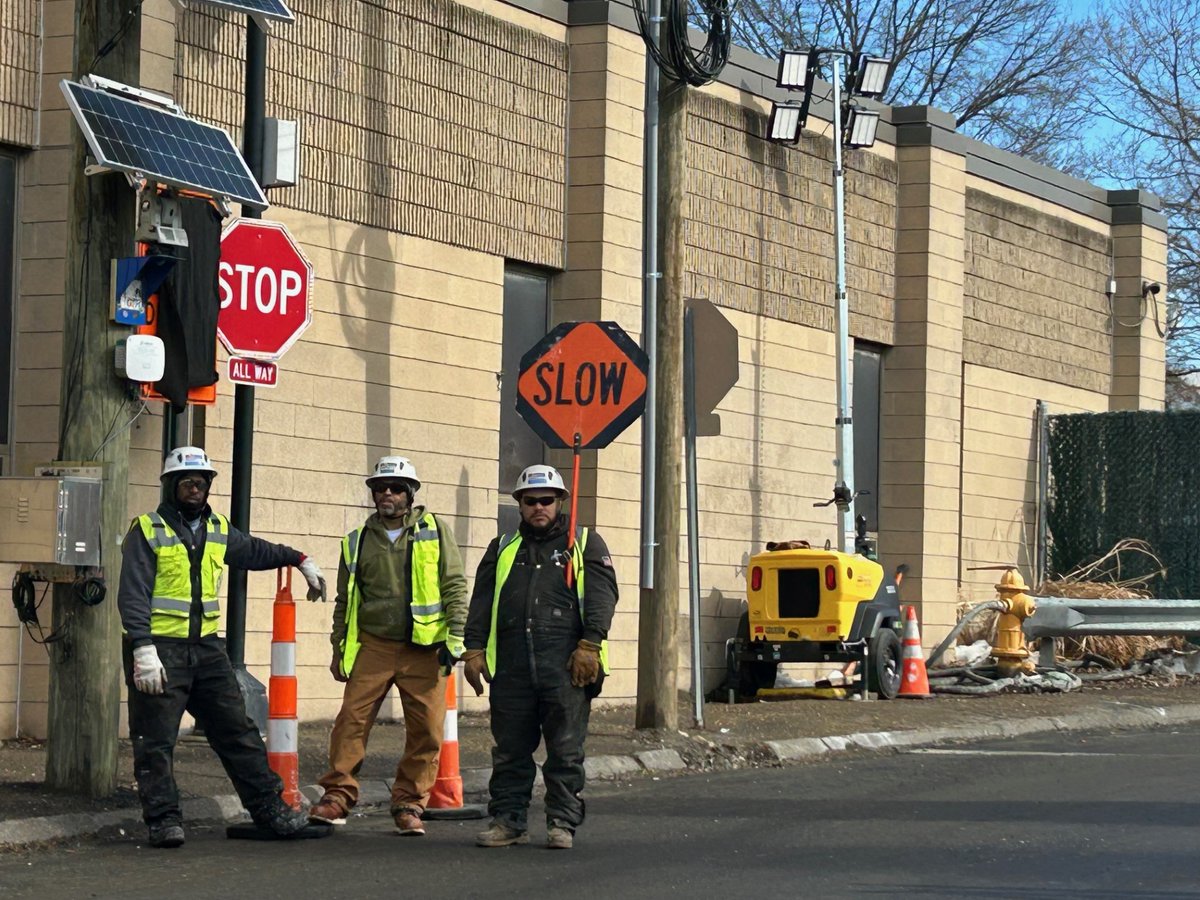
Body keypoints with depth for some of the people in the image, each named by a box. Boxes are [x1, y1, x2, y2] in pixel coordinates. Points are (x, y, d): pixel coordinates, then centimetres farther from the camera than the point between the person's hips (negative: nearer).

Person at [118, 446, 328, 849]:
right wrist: (143, 649, -22)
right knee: (157, 741, -4)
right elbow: (133, 595, -12)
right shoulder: (147, 532, -5)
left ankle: (269, 807, 9)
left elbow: (255, 551, 36)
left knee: (238, 731, 5)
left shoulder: (219, 531, 15)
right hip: (160, 649, -6)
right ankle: (163, 819, 1)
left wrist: (300, 559, 40)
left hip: (206, 648, 6)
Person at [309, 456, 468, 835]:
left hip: (423, 650, -1)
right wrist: (339, 650, 15)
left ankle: (409, 804, 8)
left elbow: (455, 586, 3)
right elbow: (344, 601, 18)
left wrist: (455, 639, -5)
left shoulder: (434, 532, 6)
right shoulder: (357, 542, 12)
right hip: (372, 647, 1)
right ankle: (337, 795, 0)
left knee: (427, 731, -2)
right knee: (351, 720, -8)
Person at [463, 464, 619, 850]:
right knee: (510, 749, 4)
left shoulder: (585, 544, 11)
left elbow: (601, 596, 0)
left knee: (565, 749, -3)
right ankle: (508, 821, 11)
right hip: (511, 666, 3)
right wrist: (474, 650, 4)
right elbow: (482, 602, 16)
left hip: (565, 664, -3)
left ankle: (562, 823, 3)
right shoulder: (502, 549, 21)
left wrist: (589, 646, -12)